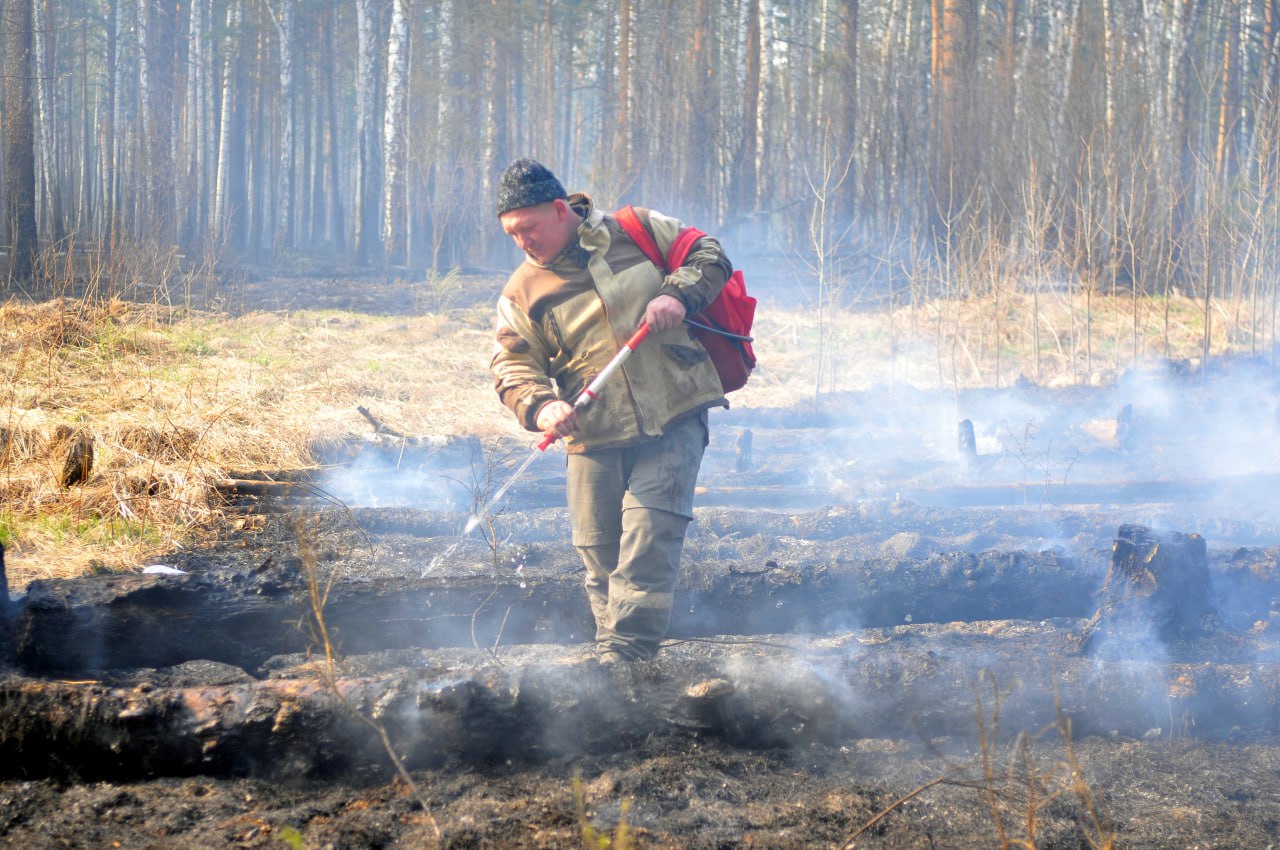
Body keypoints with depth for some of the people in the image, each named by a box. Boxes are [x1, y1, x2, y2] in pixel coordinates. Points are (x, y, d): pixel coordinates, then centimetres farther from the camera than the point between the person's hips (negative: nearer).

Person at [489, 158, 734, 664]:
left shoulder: (638, 232, 4)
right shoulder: (522, 292, 6)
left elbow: (708, 256, 9)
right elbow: (513, 366, 0)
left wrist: (678, 295, -11)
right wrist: (540, 406, -21)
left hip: (675, 419, -2)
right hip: (595, 439, 3)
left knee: (648, 543, -13)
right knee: (600, 556, 5)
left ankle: (623, 658, -12)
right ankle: (611, 649, 19)